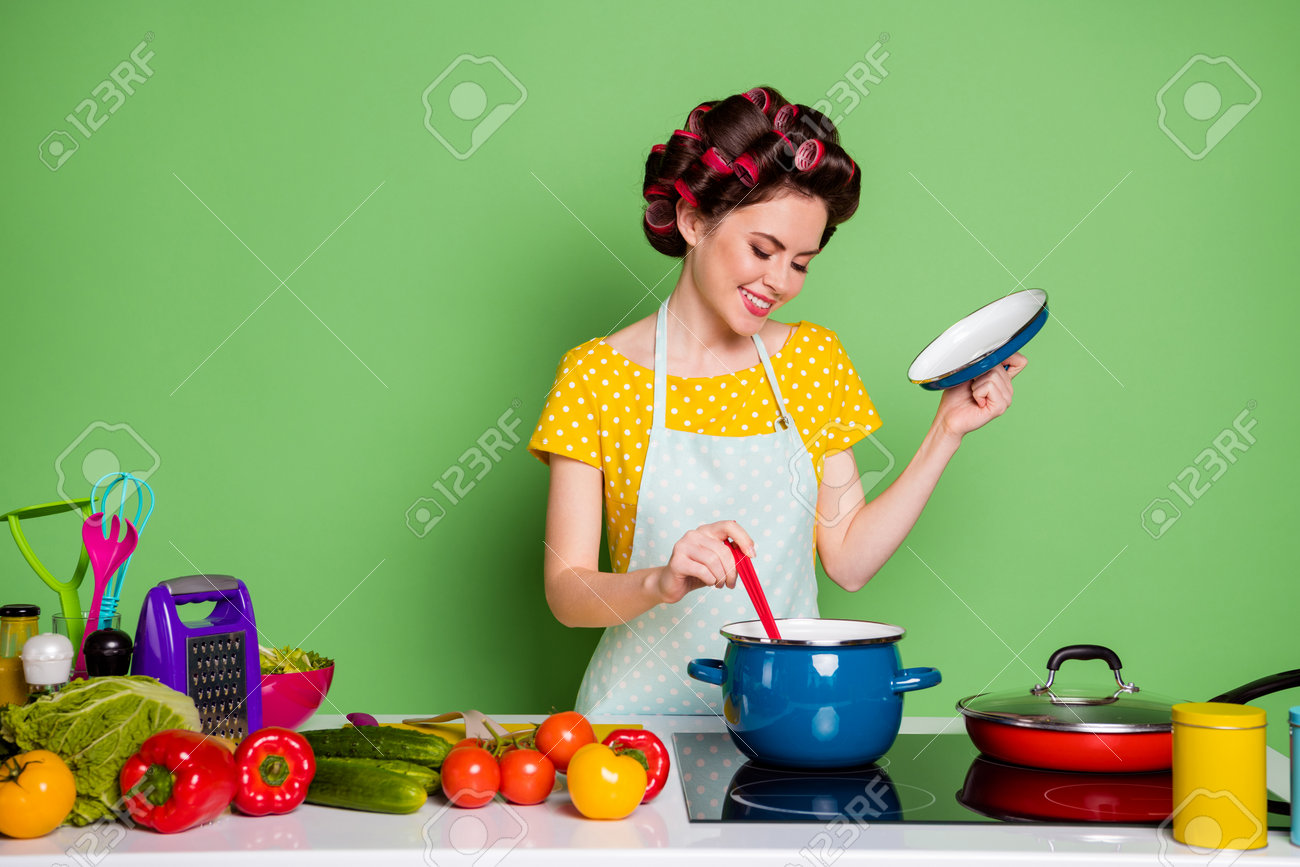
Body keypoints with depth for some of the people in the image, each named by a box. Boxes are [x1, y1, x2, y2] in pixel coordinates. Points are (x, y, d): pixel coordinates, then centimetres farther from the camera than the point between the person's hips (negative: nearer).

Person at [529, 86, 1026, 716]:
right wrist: (661, 582, -24)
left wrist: (946, 433, 3)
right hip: (647, 706, -2)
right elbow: (566, 591, -5)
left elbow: (848, 559, 7)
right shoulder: (596, 374, -2)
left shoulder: (814, 359, 9)